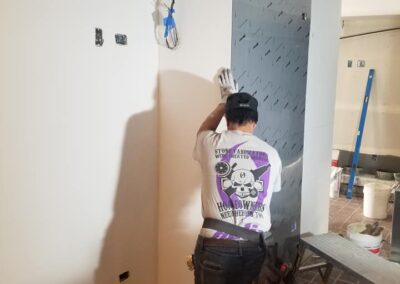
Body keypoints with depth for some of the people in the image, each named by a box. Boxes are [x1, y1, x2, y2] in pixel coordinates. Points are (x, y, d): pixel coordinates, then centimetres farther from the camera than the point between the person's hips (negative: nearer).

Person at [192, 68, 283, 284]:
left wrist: (225, 100, 28)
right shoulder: (271, 154, 0)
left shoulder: (211, 144, -6)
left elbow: (204, 130, 19)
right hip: (255, 247, 2)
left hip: (216, 245, -2)